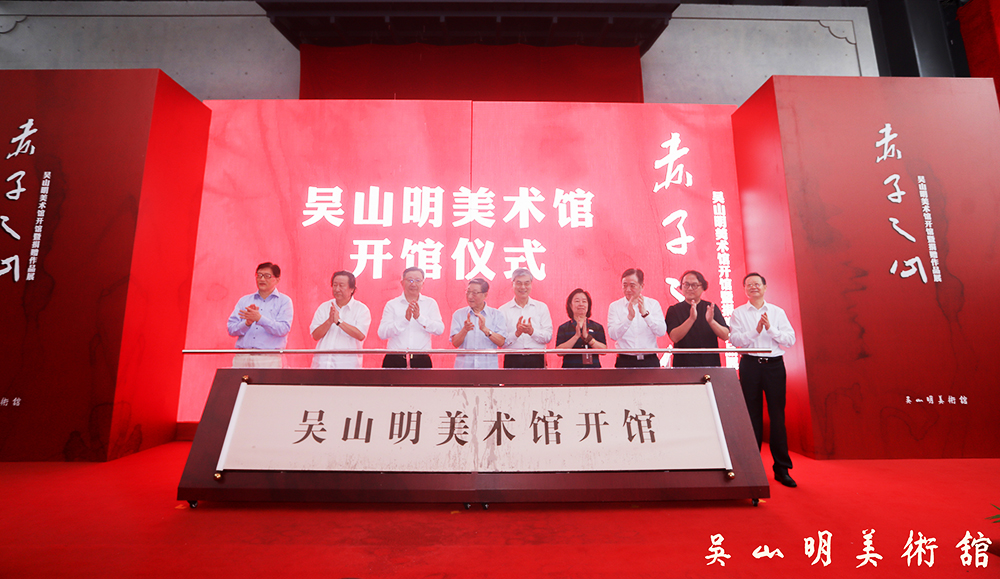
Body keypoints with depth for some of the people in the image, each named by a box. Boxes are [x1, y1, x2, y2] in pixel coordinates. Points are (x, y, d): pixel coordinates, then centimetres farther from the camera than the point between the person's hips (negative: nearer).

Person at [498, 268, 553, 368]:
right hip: (512, 360, -1)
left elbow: (548, 336, 4)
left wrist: (532, 331, -12)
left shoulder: (542, 307, 13)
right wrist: (517, 333, -15)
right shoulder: (503, 310, 8)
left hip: (536, 359, 1)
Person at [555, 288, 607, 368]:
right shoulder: (563, 328, 8)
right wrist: (576, 336, -12)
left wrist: (587, 337, -10)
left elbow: (603, 350, 0)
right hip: (570, 368, -1)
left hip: (593, 368, 1)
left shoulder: (598, 327, 12)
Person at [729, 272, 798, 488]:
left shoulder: (778, 312, 11)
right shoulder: (738, 313, 7)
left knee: (777, 415, 0)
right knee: (752, 415, 3)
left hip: (774, 365, 1)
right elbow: (735, 339, -5)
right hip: (750, 365, -1)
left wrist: (770, 328, -12)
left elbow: (790, 340, 2)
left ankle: (782, 468, 10)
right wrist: (756, 331, -17)